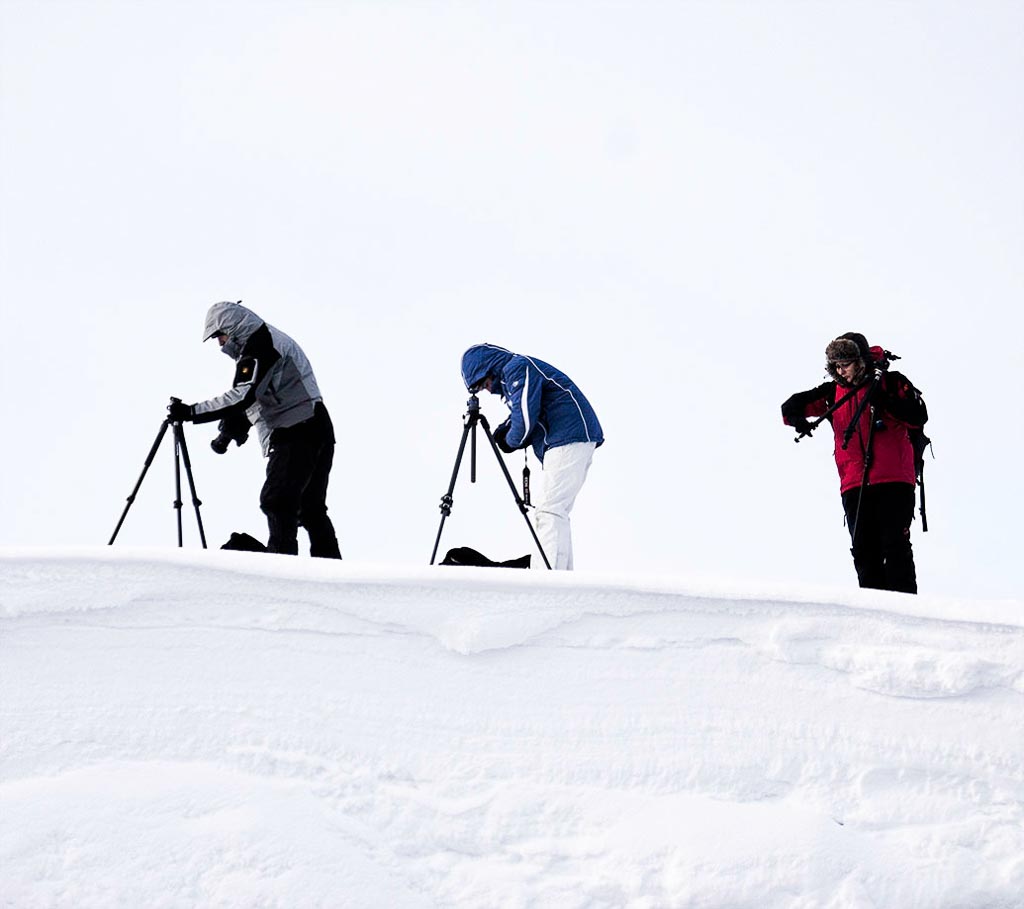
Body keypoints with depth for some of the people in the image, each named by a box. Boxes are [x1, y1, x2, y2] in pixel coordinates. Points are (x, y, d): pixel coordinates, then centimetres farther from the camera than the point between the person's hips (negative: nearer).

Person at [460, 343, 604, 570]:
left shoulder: (518, 367, -4)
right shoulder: (510, 379, 27)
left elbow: (526, 418, -15)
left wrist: (511, 440, 3)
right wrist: (505, 434, 8)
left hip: (570, 439, -11)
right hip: (573, 441, 11)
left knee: (549, 512, -15)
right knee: (557, 512, 11)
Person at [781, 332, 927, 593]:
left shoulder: (890, 382, 2)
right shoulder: (834, 391, 13)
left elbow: (918, 417, -5)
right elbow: (792, 407, 13)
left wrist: (886, 404, -17)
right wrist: (797, 418, -9)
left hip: (894, 480, -4)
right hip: (854, 484, 4)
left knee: (895, 546, -6)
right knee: (864, 552, 3)